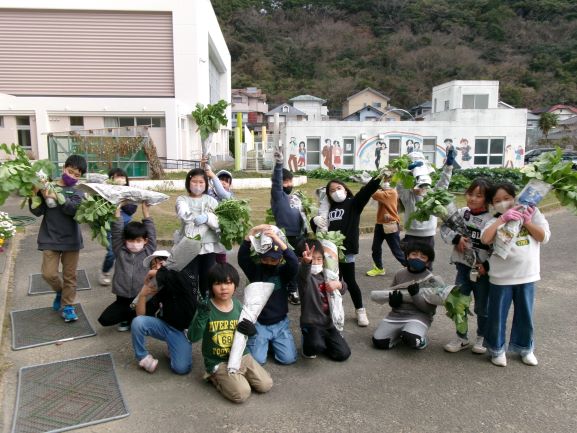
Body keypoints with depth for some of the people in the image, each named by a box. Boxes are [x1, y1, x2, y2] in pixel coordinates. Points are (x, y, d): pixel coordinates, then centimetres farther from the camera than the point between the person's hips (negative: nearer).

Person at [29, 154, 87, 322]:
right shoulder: (47, 187, 1)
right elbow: (37, 211, -5)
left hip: (71, 239, 1)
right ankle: (60, 291, 27)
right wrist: (36, 194, -20)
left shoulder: (77, 192, 2)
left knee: (70, 275, 8)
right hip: (50, 239, 0)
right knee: (48, 273, -4)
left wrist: (56, 197, -30)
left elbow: (74, 209, -18)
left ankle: (67, 306, 21)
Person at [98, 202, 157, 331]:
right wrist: (117, 210, -16)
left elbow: (151, 232, -9)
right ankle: (133, 316, 12)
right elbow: (116, 232, -7)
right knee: (105, 319, -11)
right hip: (123, 298, 2)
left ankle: (129, 318, 17)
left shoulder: (148, 252, -3)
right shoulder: (120, 252, 0)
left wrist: (146, 210, -14)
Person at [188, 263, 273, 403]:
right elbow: (192, 338, -21)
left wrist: (252, 331, -13)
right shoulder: (206, 308, -15)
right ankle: (215, 378, 6)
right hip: (218, 362, -4)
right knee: (241, 394, -20)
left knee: (266, 385, -4)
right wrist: (201, 317, -38)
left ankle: (240, 375, 18)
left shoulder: (238, 306, -2)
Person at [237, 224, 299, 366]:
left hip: (280, 323, 1)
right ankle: (264, 341, 21)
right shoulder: (255, 270, -6)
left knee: (289, 359, -7)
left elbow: (294, 263, -27)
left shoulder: (283, 272, -6)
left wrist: (279, 240, -41)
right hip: (258, 323, 0)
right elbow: (242, 257, -23)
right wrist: (251, 233, -40)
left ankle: (273, 341, 23)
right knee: (257, 360, -11)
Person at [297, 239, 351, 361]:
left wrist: (338, 284, -10)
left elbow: (343, 288, 15)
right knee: (317, 346, -34)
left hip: (328, 322, 6)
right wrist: (306, 262, -62)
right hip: (311, 323, -6)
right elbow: (304, 271, -38)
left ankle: (322, 343, 27)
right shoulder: (304, 276, -12)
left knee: (343, 354, 1)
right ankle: (308, 347, 3)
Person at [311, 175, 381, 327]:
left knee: (350, 282, 4)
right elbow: (317, 227, 15)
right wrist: (315, 220, -9)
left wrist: (378, 178, -33)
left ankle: (360, 311, 23)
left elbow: (366, 191, -16)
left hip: (346, 250, -3)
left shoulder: (353, 203, 1)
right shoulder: (329, 208, 11)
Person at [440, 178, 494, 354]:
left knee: (482, 307, 12)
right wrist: (456, 238, -14)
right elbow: (445, 228, 3)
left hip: (482, 270, -4)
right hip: (463, 267, 4)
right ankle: (461, 338, 28)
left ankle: (482, 338, 33)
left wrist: (487, 265, -18)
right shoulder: (461, 213, -1)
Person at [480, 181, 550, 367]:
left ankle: (524, 348, 37)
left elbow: (544, 237, -2)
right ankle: (496, 349, 27)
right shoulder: (496, 221, -1)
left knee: (525, 314, 17)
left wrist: (527, 222, -12)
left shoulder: (531, 213, 3)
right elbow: (485, 239, -19)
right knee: (498, 315, 9)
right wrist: (502, 219, -19)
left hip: (527, 275, 2)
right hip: (501, 277, -2)